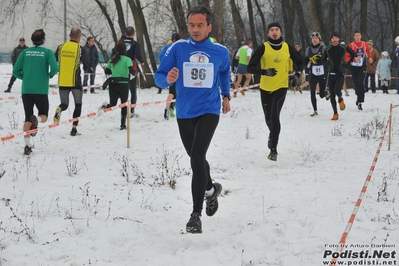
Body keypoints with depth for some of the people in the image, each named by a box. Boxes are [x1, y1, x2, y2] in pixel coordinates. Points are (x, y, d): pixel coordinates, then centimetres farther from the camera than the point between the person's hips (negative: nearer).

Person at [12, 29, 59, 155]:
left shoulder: (25, 52, 5)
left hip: (26, 90, 3)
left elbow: (15, 71, 3)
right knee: (44, 115, 13)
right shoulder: (47, 52, -3)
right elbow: (55, 68, -17)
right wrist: (50, 75, 5)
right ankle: (36, 120, -23)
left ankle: (27, 145, -1)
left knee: (27, 118, 10)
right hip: (41, 90, -3)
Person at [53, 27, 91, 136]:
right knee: (78, 105, 12)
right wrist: (90, 69, 14)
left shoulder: (61, 47, 2)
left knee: (64, 104, 15)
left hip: (62, 82, 3)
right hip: (75, 82, -3)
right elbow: (87, 66, -8)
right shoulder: (80, 49, -8)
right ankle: (74, 129, 3)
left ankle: (59, 109, -22)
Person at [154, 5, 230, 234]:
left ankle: (196, 214, -15)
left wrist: (226, 95, 26)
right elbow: (159, 76, -5)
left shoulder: (220, 52, -1)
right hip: (185, 113, 2)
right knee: (197, 158, 18)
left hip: (209, 111, -2)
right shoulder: (177, 49, -6)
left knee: (197, 157, -19)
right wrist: (168, 79, -27)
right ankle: (211, 189, 49)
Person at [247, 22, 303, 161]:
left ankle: (273, 149, -14)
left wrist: (297, 75, -4)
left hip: (281, 86, -1)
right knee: (268, 118, 15)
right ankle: (273, 134, 50)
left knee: (275, 115, -19)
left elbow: (300, 62, 14)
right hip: (265, 87, 1)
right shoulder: (263, 48, -7)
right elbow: (251, 67, -11)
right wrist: (265, 71, -28)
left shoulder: (287, 47, -1)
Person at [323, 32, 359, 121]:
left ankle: (340, 100, 11)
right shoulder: (327, 49, 1)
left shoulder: (344, 47, -2)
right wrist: (328, 65, 2)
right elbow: (324, 59, 15)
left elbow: (353, 54, 12)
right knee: (332, 95, 1)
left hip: (341, 73, -2)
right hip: (331, 73, 2)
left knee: (337, 90, -24)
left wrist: (347, 63, 1)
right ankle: (335, 113, 13)